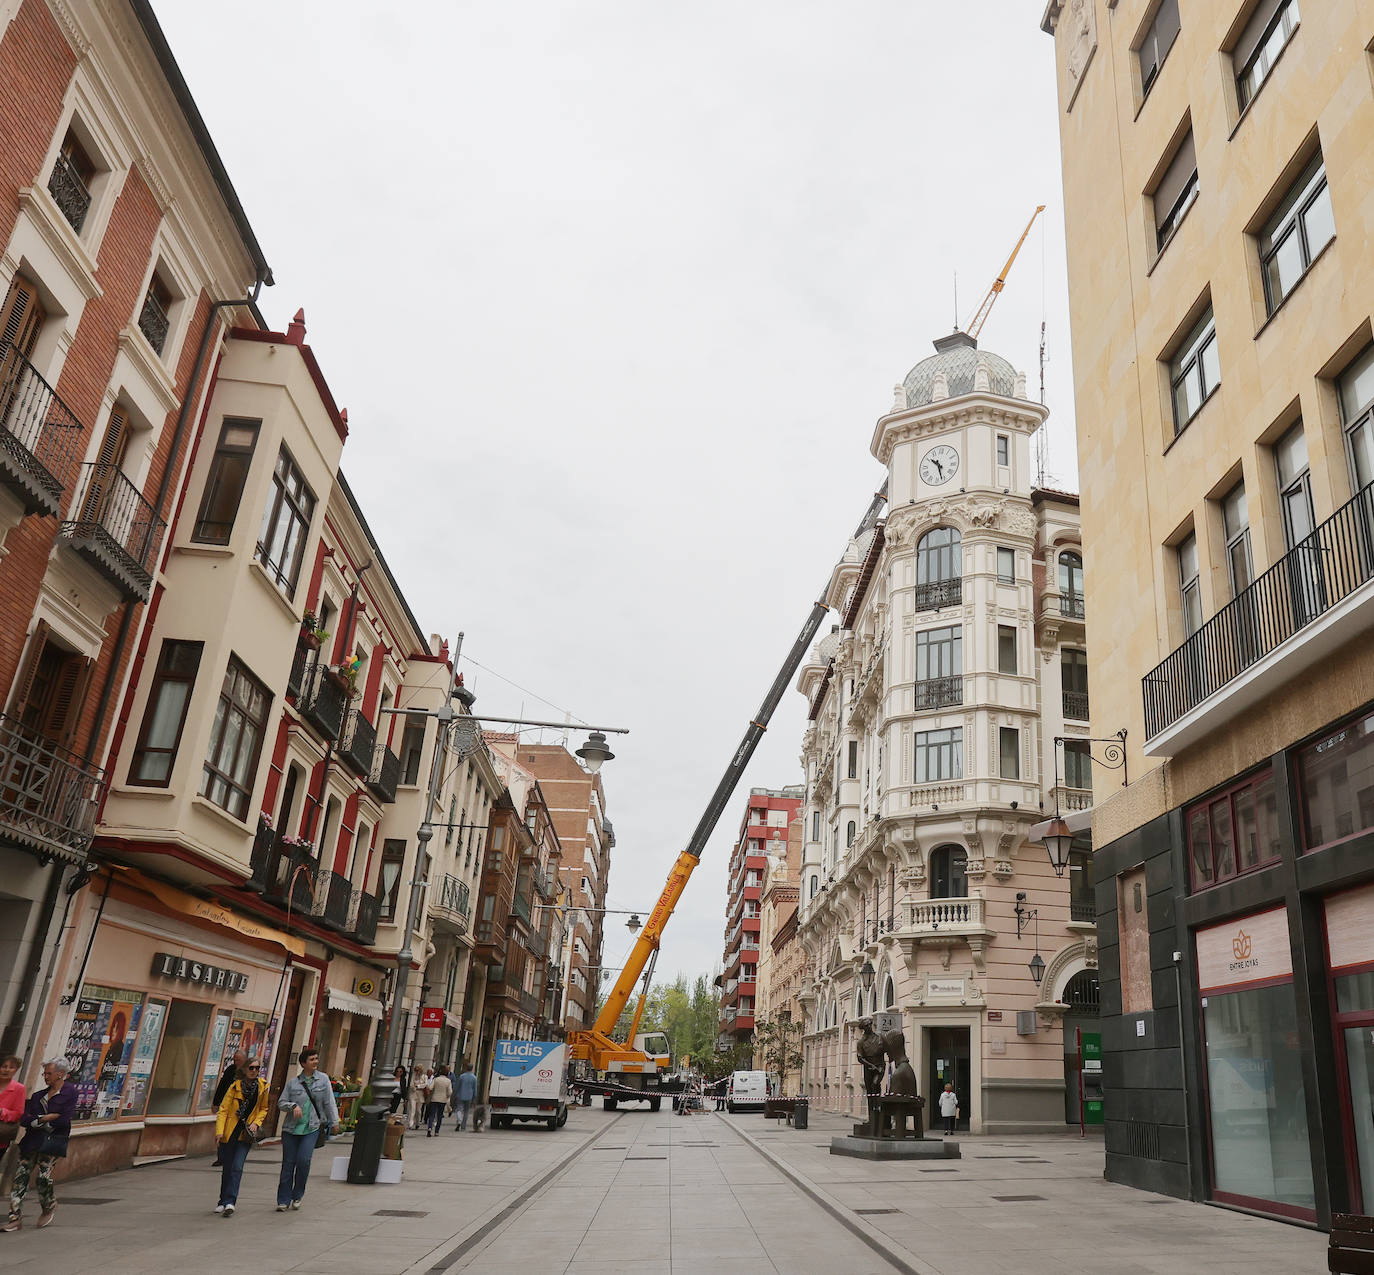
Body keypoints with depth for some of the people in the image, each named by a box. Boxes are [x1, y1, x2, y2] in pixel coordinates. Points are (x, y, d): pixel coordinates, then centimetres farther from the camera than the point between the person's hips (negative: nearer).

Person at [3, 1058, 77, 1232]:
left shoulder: (70, 1092, -4)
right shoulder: (39, 1095, 15)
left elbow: (63, 1120, -12)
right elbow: (24, 1119, 4)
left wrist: (37, 1120, -3)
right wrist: (45, 1118, -12)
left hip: (54, 1139, -6)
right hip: (33, 1139, 6)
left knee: (44, 1175, -10)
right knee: (21, 1174, -5)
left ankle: (49, 1209, 17)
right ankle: (16, 1217, 2)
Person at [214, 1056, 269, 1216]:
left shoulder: (263, 1087, 0)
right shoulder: (235, 1087, -7)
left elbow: (264, 1109, 12)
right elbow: (223, 1109, -8)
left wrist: (256, 1123, -4)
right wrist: (219, 1131, -19)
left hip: (246, 1133, 0)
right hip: (230, 1132, 0)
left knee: (237, 1167, -12)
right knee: (227, 1168, 10)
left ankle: (229, 1202, -11)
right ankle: (224, 1201, 26)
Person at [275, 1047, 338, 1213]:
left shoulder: (323, 1079, 4)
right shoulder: (293, 1082, 4)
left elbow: (329, 1103, 5)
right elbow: (281, 1103, 4)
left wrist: (334, 1122, 3)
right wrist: (293, 1105, -14)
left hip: (312, 1128, -1)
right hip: (291, 1129, 1)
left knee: (303, 1160, -13)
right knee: (288, 1164, 2)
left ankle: (297, 1194, 9)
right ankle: (283, 1200, 14)